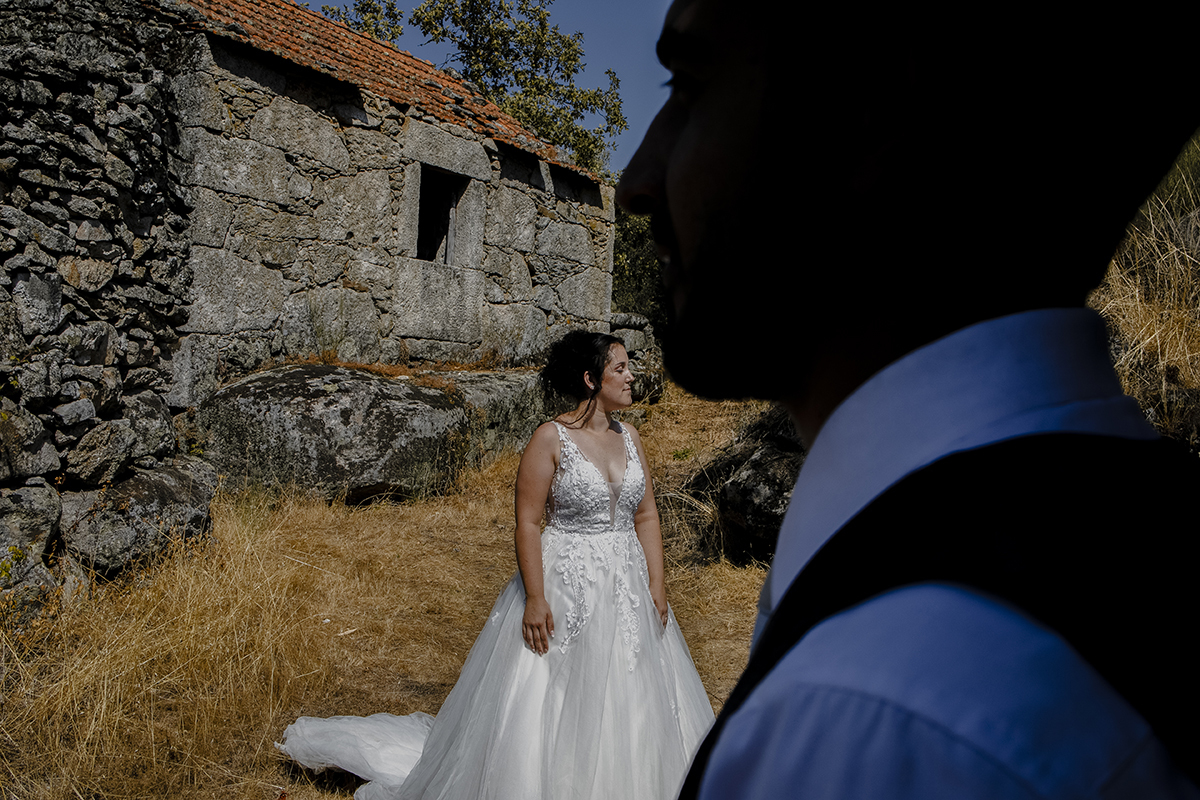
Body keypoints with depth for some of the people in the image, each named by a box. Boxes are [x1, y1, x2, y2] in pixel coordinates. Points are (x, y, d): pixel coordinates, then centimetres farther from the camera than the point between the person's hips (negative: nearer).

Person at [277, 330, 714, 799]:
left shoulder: (630, 439, 6)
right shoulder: (551, 439, -12)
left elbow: (646, 518, 9)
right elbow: (527, 522, -13)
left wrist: (656, 588, 3)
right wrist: (535, 598, -19)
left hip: (627, 589, 6)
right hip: (564, 587, -6)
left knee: (628, 703, 13)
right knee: (543, 708, 3)